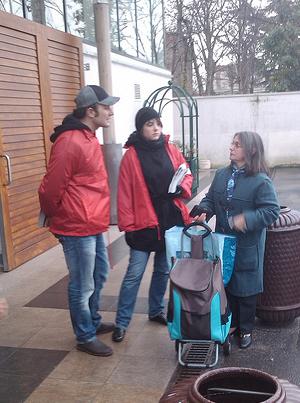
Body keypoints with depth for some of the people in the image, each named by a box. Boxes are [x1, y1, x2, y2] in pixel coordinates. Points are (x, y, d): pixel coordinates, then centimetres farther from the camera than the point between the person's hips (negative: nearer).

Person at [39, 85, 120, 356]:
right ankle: (86, 337, 22)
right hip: (78, 229, -10)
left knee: (100, 275, 23)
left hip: (94, 226, 10)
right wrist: (57, 217, -2)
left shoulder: (88, 138, 12)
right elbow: (50, 188, -18)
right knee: (83, 286, 4)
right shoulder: (70, 142, -20)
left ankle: (93, 321, 42)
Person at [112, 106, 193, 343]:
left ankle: (156, 311, 35)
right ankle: (122, 323, 11)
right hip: (145, 223, -4)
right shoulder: (132, 155, -9)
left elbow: (187, 174, 13)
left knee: (163, 270, 17)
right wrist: (127, 225, -12)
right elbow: (125, 193, -10)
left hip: (171, 220, 5)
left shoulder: (170, 150, 3)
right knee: (134, 274, -1)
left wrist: (182, 188, -10)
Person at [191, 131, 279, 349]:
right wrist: (204, 211, -11)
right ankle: (232, 323, 38)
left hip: (247, 246, -5)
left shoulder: (261, 181, -17)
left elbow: (271, 211, -18)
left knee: (245, 289, 10)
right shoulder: (222, 174, 2)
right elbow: (211, 198, 9)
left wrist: (246, 219, -29)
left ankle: (246, 329, 30)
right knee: (226, 284, 18)